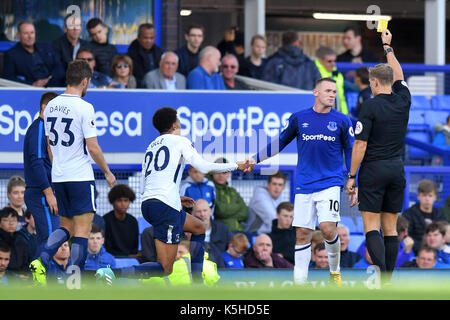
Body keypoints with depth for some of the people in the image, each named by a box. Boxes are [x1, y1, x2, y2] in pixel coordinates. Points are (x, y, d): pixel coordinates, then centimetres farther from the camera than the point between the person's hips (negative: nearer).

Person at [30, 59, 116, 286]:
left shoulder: (51, 106, 8)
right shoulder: (84, 107, -13)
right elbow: (93, 148, -13)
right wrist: (107, 173, 1)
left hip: (58, 177, 7)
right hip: (81, 177, -7)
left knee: (66, 227, 16)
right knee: (82, 230, -2)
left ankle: (41, 261, -6)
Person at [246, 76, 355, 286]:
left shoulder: (342, 121, 3)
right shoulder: (299, 119, 5)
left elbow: (350, 152, 9)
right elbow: (280, 142, 17)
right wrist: (256, 159, 12)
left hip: (330, 183, -2)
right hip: (304, 186, 2)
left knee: (328, 228, -17)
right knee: (302, 234, -1)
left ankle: (335, 271, 7)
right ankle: (300, 283, 5)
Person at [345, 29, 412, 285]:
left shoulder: (371, 106, -10)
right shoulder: (403, 101, 5)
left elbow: (360, 145, -12)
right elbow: (399, 76, 26)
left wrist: (351, 176, -5)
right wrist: (388, 47, 38)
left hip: (373, 169, -5)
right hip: (397, 169, 5)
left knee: (371, 226, -5)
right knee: (390, 228, 8)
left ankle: (383, 276, -23)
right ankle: (388, 282, 7)